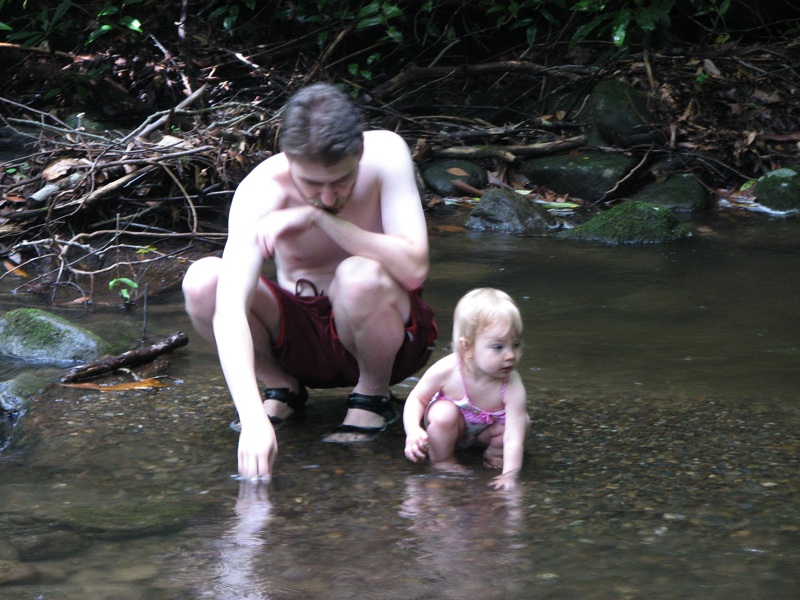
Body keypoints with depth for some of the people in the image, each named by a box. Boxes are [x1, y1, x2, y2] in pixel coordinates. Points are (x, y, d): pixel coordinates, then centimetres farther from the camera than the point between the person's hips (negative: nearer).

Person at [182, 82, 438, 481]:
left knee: (360, 277, -35)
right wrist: (253, 421, -49)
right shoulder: (261, 191, -24)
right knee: (202, 281, -25)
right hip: (299, 335, 1)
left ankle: (373, 396, -5)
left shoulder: (386, 154, -22)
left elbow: (414, 266, -32)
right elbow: (228, 311, -36)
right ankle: (281, 388, 2)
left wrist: (320, 218, -35)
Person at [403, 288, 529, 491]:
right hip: (451, 428, -1)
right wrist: (413, 430, -33)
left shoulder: (512, 387, -33)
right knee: (444, 413, -34)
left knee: (522, 421, -25)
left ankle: (494, 453, 6)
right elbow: (417, 398, -15)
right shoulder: (446, 371, -32)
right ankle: (442, 461, -6)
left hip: (485, 431, 1)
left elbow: (514, 437, -36)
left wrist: (509, 476, -47)